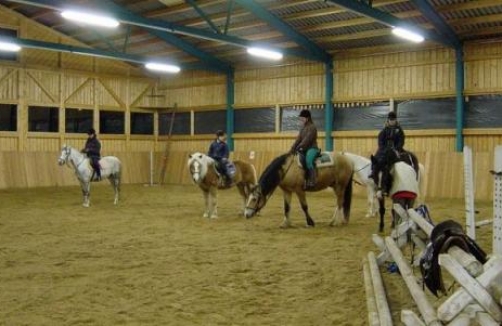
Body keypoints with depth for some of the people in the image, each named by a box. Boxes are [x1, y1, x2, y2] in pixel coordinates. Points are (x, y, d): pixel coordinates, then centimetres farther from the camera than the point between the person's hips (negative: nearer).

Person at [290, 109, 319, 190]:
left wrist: (298, 148, -24)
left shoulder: (312, 127, -9)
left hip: (312, 148, -10)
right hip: (304, 149, 10)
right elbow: (298, 139, 11)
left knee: (308, 160, -35)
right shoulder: (303, 128, 17)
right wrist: (293, 148, -3)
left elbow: (306, 140, -19)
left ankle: (311, 181, -40)